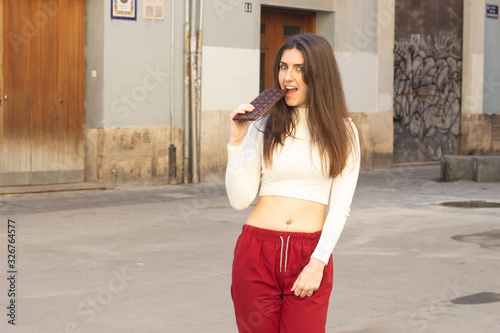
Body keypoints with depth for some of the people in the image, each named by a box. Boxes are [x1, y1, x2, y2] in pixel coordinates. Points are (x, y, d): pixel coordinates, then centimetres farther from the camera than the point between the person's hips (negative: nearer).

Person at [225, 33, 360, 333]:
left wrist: (318, 263, -9)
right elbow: (240, 200, 0)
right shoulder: (263, 127, 6)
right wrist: (236, 141, -7)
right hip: (257, 252, 1)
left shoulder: (342, 131, 5)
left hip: (311, 255, -1)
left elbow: (340, 207, 0)